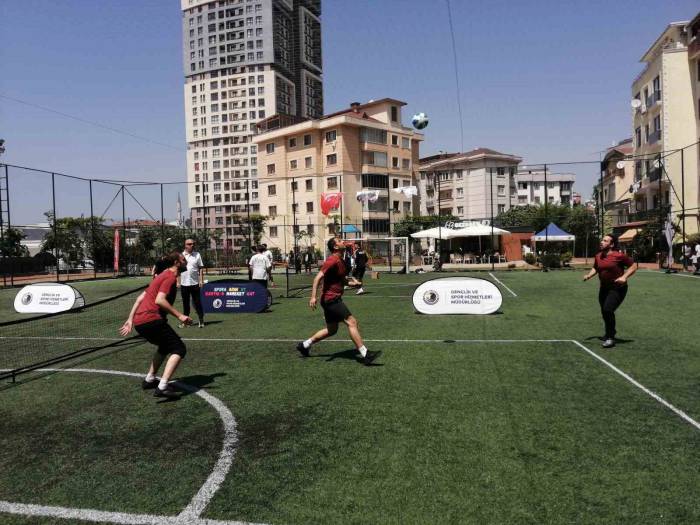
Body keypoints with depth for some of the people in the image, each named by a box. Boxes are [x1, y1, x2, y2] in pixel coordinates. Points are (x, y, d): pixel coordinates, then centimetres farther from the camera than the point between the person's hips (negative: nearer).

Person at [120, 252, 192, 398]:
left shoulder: (163, 275, 22)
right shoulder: (170, 277, -6)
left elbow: (140, 298, 22)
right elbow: (159, 300, -20)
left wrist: (130, 319, 22)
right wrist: (179, 316, -19)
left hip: (138, 321, 10)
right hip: (151, 319, -10)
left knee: (165, 346, 28)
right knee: (179, 349, -7)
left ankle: (149, 379, 31)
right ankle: (162, 387, -18)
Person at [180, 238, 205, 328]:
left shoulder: (197, 255, 4)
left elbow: (200, 268, 4)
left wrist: (201, 280, -5)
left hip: (195, 283, -1)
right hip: (184, 284, 2)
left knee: (197, 302, 0)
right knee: (185, 303, 10)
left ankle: (201, 321, 6)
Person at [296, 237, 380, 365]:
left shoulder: (340, 261, 14)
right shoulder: (333, 260, -15)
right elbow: (318, 277, -22)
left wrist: (350, 281, 6)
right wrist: (313, 296, -29)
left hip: (333, 299, 10)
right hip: (331, 299, -10)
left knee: (331, 330, 16)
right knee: (352, 322, -13)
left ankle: (304, 345, 26)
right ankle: (365, 355, -12)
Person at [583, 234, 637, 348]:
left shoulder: (619, 255, -15)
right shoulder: (598, 256, 5)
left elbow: (633, 267, -7)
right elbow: (595, 268, 22)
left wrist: (624, 277, -20)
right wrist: (589, 275, 4)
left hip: (617, 288, -7)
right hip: (604, 288, 7)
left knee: (608, 310, -21)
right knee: (604, 311, 16)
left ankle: (610, 338, -6)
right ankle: (610, 332, 42)